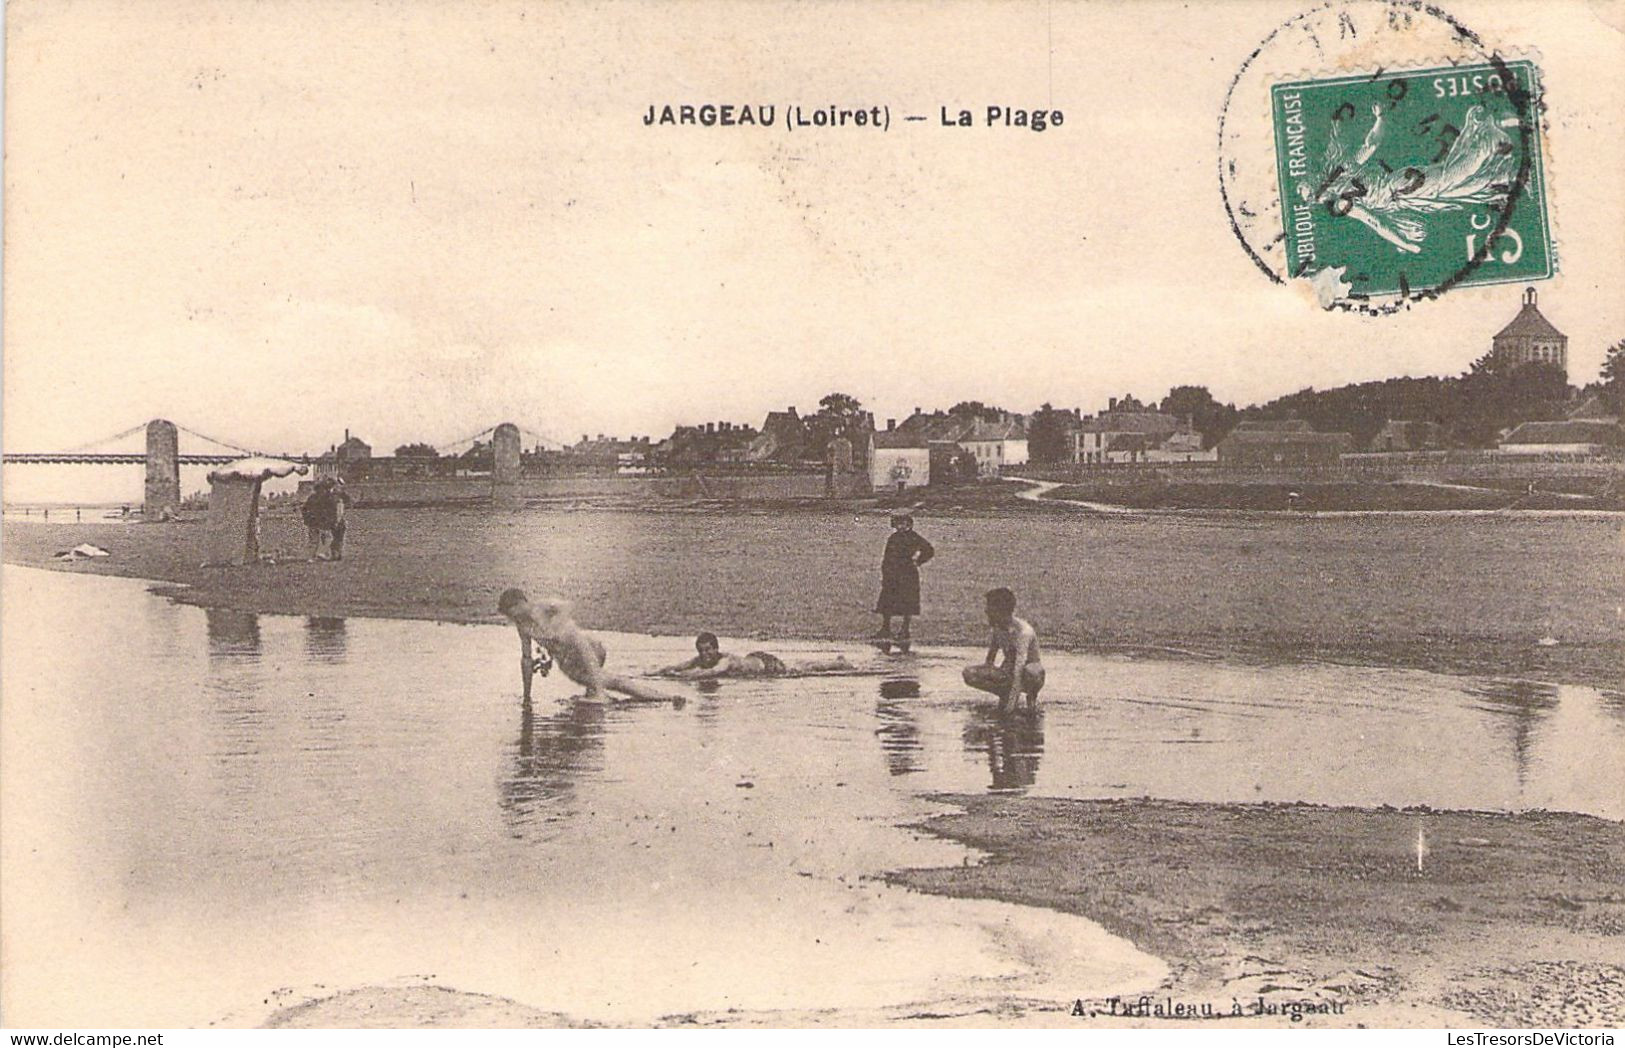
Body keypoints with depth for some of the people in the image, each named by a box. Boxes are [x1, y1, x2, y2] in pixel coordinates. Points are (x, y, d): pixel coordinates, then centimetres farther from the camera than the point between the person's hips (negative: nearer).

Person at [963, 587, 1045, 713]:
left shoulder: (1023, 631, -30)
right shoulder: (997, 628, -7)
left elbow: (1019, 670, -36)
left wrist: (1010, 706, -41)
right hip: (1008, 673, 6)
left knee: (1030, 673, -44)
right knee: (969, 674, -16)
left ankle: (1032, 695, -9)